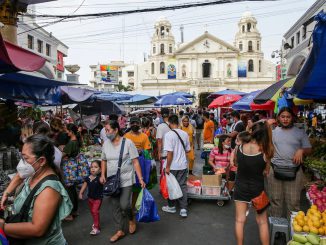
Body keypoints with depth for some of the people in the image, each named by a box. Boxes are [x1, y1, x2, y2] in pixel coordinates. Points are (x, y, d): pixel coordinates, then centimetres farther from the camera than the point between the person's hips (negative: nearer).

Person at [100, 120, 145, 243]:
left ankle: (131, 219, 25)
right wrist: (103, 175, 2)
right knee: (115, 206, 11)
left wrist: (140, 179, -15)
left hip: (126, 180, -4)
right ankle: (120, 231, 29)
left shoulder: (128, 142, -12)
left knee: (124, 205, -9)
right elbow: (104, 161, 15)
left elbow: (135, 162, -11)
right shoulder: (106, 143, 2)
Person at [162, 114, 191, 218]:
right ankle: (183, 209, 11)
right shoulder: (185, 134, 0)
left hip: (172, 166, -4)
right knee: (183, 186, 11)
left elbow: (170, 152, -20)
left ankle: (171, 207, 27)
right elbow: (188, 150, 9)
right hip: (183, 165, 4)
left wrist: (167, 167, -13)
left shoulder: (169, 134, -16)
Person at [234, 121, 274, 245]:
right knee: (262, 222, 17)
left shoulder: (240, 147, -14)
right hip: (257, 189, -1)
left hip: (241, 188, 2)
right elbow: (266, 172, -7)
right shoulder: (265, 152, -18)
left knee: (240, 220, 14)